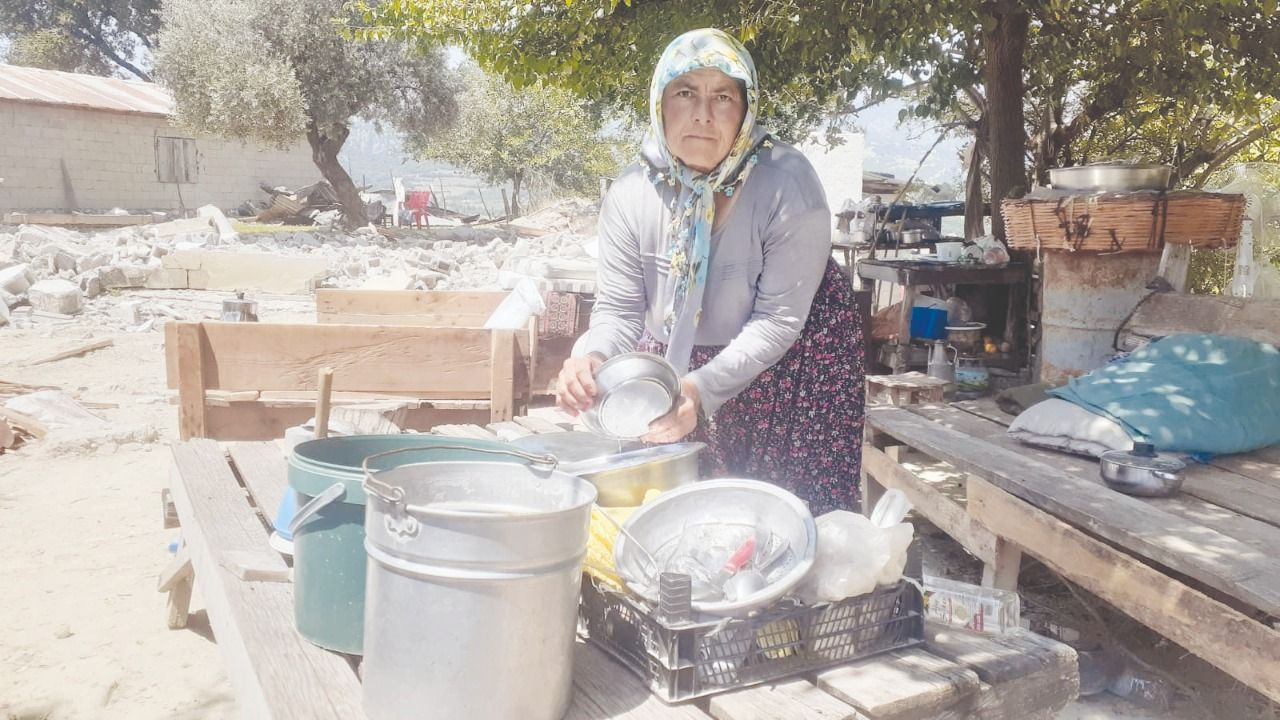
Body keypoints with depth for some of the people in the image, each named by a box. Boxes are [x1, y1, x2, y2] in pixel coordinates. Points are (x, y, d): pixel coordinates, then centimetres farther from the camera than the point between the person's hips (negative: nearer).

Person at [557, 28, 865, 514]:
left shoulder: (787, 185, -26)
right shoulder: (631, 193, -15)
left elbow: (778, 319, -25)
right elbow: (620, 310, -12)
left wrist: (703, 388, -37)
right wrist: (591, 358, -35)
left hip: (787, 364, -3)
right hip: (677, 363, 3)